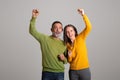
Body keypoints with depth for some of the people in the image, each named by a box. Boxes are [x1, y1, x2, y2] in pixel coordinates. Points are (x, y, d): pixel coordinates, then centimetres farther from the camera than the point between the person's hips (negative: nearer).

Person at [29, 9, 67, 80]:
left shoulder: (64, 44, 10)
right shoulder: (44, 38, 1)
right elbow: (32, 31, -11)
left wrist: (64, 59, -5)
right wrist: (34, 18, -23)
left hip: (60, 73, 3)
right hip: (47, 72, -3)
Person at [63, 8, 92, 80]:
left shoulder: (81, 38, -3)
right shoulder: (67, 45, 5)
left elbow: (89, 27, -21)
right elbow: (69, 61, 11)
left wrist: (83, 15, -32)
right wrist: (69, 56, -11)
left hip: (84, 70, -3)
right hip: (73, 71, 3)